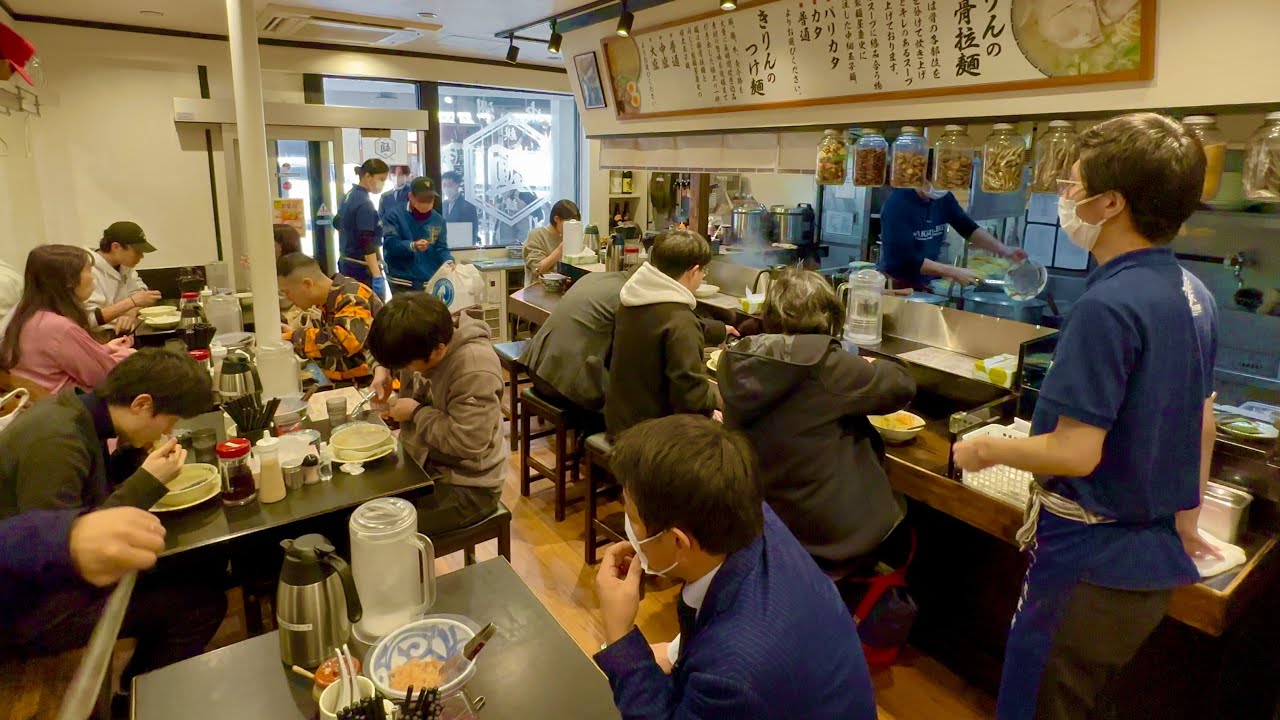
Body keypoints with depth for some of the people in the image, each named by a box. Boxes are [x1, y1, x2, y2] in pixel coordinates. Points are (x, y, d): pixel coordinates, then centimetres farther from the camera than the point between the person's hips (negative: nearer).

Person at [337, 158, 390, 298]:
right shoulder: (365, 204, -17)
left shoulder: (349, 196, 11)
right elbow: (367, 244, -25)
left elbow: (338, 224, 27)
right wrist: (377, 276, -29)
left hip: (347, 264, 10)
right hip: (362, 269, -10)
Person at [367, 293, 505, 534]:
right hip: (420, 463, 8)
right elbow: (389, 349, 19)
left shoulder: (476, 368, -29)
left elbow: (468, 442, -29)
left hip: (466, 488, -8)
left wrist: (416, 412, -19)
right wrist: (382, 369, -2)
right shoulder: (423, 341, -5)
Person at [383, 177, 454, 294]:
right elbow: (391, 244, -12)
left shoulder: (438, 220, 8)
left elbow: (441, 248, 5)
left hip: (431, 282, 3)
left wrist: (448, 261, -17)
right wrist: (413, 246, -30)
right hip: (402, 283, -3)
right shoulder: (394, 216, -2)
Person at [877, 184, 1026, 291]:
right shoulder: (898, 204, -19)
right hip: (897, 285, -6)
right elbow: (906, 258, -24)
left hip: (926, 285, 6)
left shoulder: (944, 198, 1)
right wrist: (953, 273, -24)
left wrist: (1004, 250, -8)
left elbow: (968, 228, 7)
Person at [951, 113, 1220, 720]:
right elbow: (1200, 424, 13)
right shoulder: (1194, 294, 4)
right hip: (1156, 556, 9)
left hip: (1090, 560, -9)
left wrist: (984, 449, -9)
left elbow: (1074, 452, -26)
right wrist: (1185, 523, 25)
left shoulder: (1108, 305, -25)